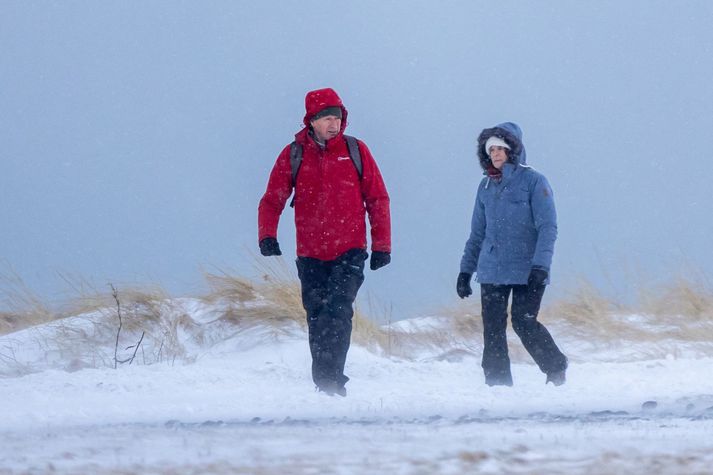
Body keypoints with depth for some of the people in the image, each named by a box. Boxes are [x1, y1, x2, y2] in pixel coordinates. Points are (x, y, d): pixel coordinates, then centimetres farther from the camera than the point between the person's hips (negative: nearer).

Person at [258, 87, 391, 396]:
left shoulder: (355, 151, 3)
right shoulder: (293, 155, 3)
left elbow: (377, 199, 8)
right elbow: (272, 200, 4)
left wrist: (381, 245, 4)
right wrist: (267, 235, -14)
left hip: (349, 252, -2)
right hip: (311, 255, 2)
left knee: (338, 311, -19)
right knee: (317, 321, 6)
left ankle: (331, 379, -22)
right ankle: (325, 383, 14)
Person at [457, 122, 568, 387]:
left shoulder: (533, 181, -3)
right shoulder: (486, 186, 13)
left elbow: (548, 227, -8)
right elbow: (478, 233, 19)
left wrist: (540, 265, -18)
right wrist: (466, 270, 15)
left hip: (526, 272, -5)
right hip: (492, 270, 5)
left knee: (524, 323, -10)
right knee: (492, 328, -1)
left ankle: (556, 369, 11)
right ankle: (498, 384, 5)